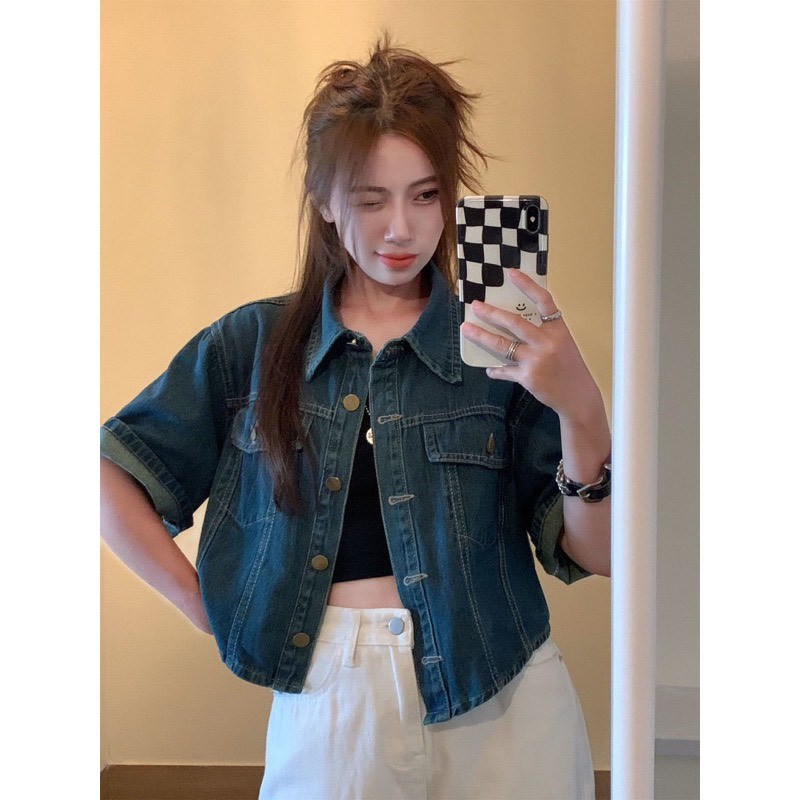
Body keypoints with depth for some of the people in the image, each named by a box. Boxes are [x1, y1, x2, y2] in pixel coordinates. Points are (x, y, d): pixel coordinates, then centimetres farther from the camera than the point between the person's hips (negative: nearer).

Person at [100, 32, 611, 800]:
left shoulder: (498, 347, -3)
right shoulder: (253, 343, 1)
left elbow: (595, 553, -6)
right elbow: (112, 475, 3)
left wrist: (580, 409, -22)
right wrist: (206, 605, -4)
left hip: (497, 706, 0)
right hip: (329, 707, 1)